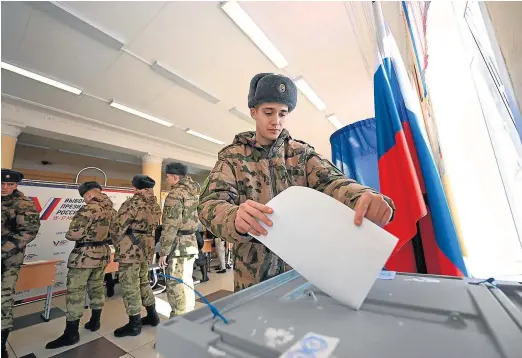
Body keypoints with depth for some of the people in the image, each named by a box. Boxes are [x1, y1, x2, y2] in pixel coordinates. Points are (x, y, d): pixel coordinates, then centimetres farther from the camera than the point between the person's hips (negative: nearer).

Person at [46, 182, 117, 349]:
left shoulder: (88, 209, -20)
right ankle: (95, 322, 32)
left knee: (75, 292, 4)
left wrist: (69, 235, 1)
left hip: (85, 255, -7)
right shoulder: (111, 209, 3)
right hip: (103, 254, 7)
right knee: (97, 288, 18)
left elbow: (73, 234, -20)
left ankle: (71, 333, 12)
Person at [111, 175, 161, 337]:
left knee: (130, 287, 6)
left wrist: (118, 244, 5)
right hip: (147, 249, 8)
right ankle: (152, 315, 31)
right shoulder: (156, 205, 9)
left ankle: (134, 324, 18)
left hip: (130, 251, -8)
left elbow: (117, 228, -13)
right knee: (143, 282, 21)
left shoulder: (133, 202, -14)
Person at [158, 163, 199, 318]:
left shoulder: (175, 194, -15)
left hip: (178, 245, -9)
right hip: (191, 242, 9)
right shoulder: (194, 191, 9)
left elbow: (171, 226, -19)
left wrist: (163, 252, -15)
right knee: (186, 282, 19)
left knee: (176, 286, 3)